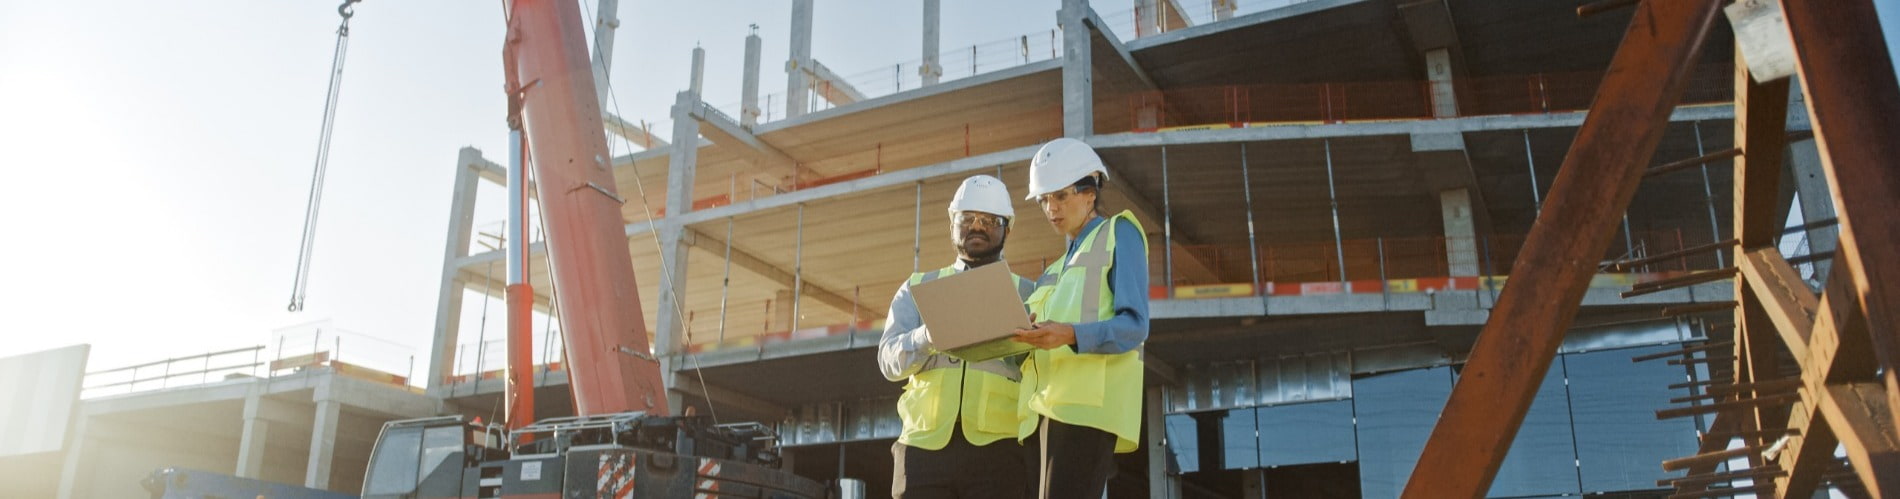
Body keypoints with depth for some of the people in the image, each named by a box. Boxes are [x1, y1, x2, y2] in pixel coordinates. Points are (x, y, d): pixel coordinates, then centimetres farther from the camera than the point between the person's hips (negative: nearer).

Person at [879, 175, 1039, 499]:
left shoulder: (1026, 294, 16)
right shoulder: (918, 288, 18)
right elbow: (889, 362, 5)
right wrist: (930, 334, -16)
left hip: (996, 449, -1)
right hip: (924, 446, 1)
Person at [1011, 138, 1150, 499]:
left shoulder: (1118, 233, 8)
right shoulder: (1059, 267, 30)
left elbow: (1133, 325, -6)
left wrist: (1071, 335, -23)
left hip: (1087, 402, -8)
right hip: (1049, 405, 8)